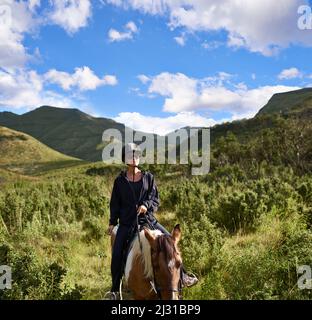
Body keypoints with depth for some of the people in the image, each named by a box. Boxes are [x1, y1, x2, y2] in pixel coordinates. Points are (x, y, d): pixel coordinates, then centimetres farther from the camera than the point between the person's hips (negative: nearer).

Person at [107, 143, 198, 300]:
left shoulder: (148, 177, 6)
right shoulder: (120, 181, 4)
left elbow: (155, 199, 4)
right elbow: (115, 203, 7)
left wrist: (146, 205, -17)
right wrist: (112, 223, 0)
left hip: (147, 218, 1)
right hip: (127, 222, -1)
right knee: (117, 253, -12)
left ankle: (181, 275, 8)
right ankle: (114, 289, 6)